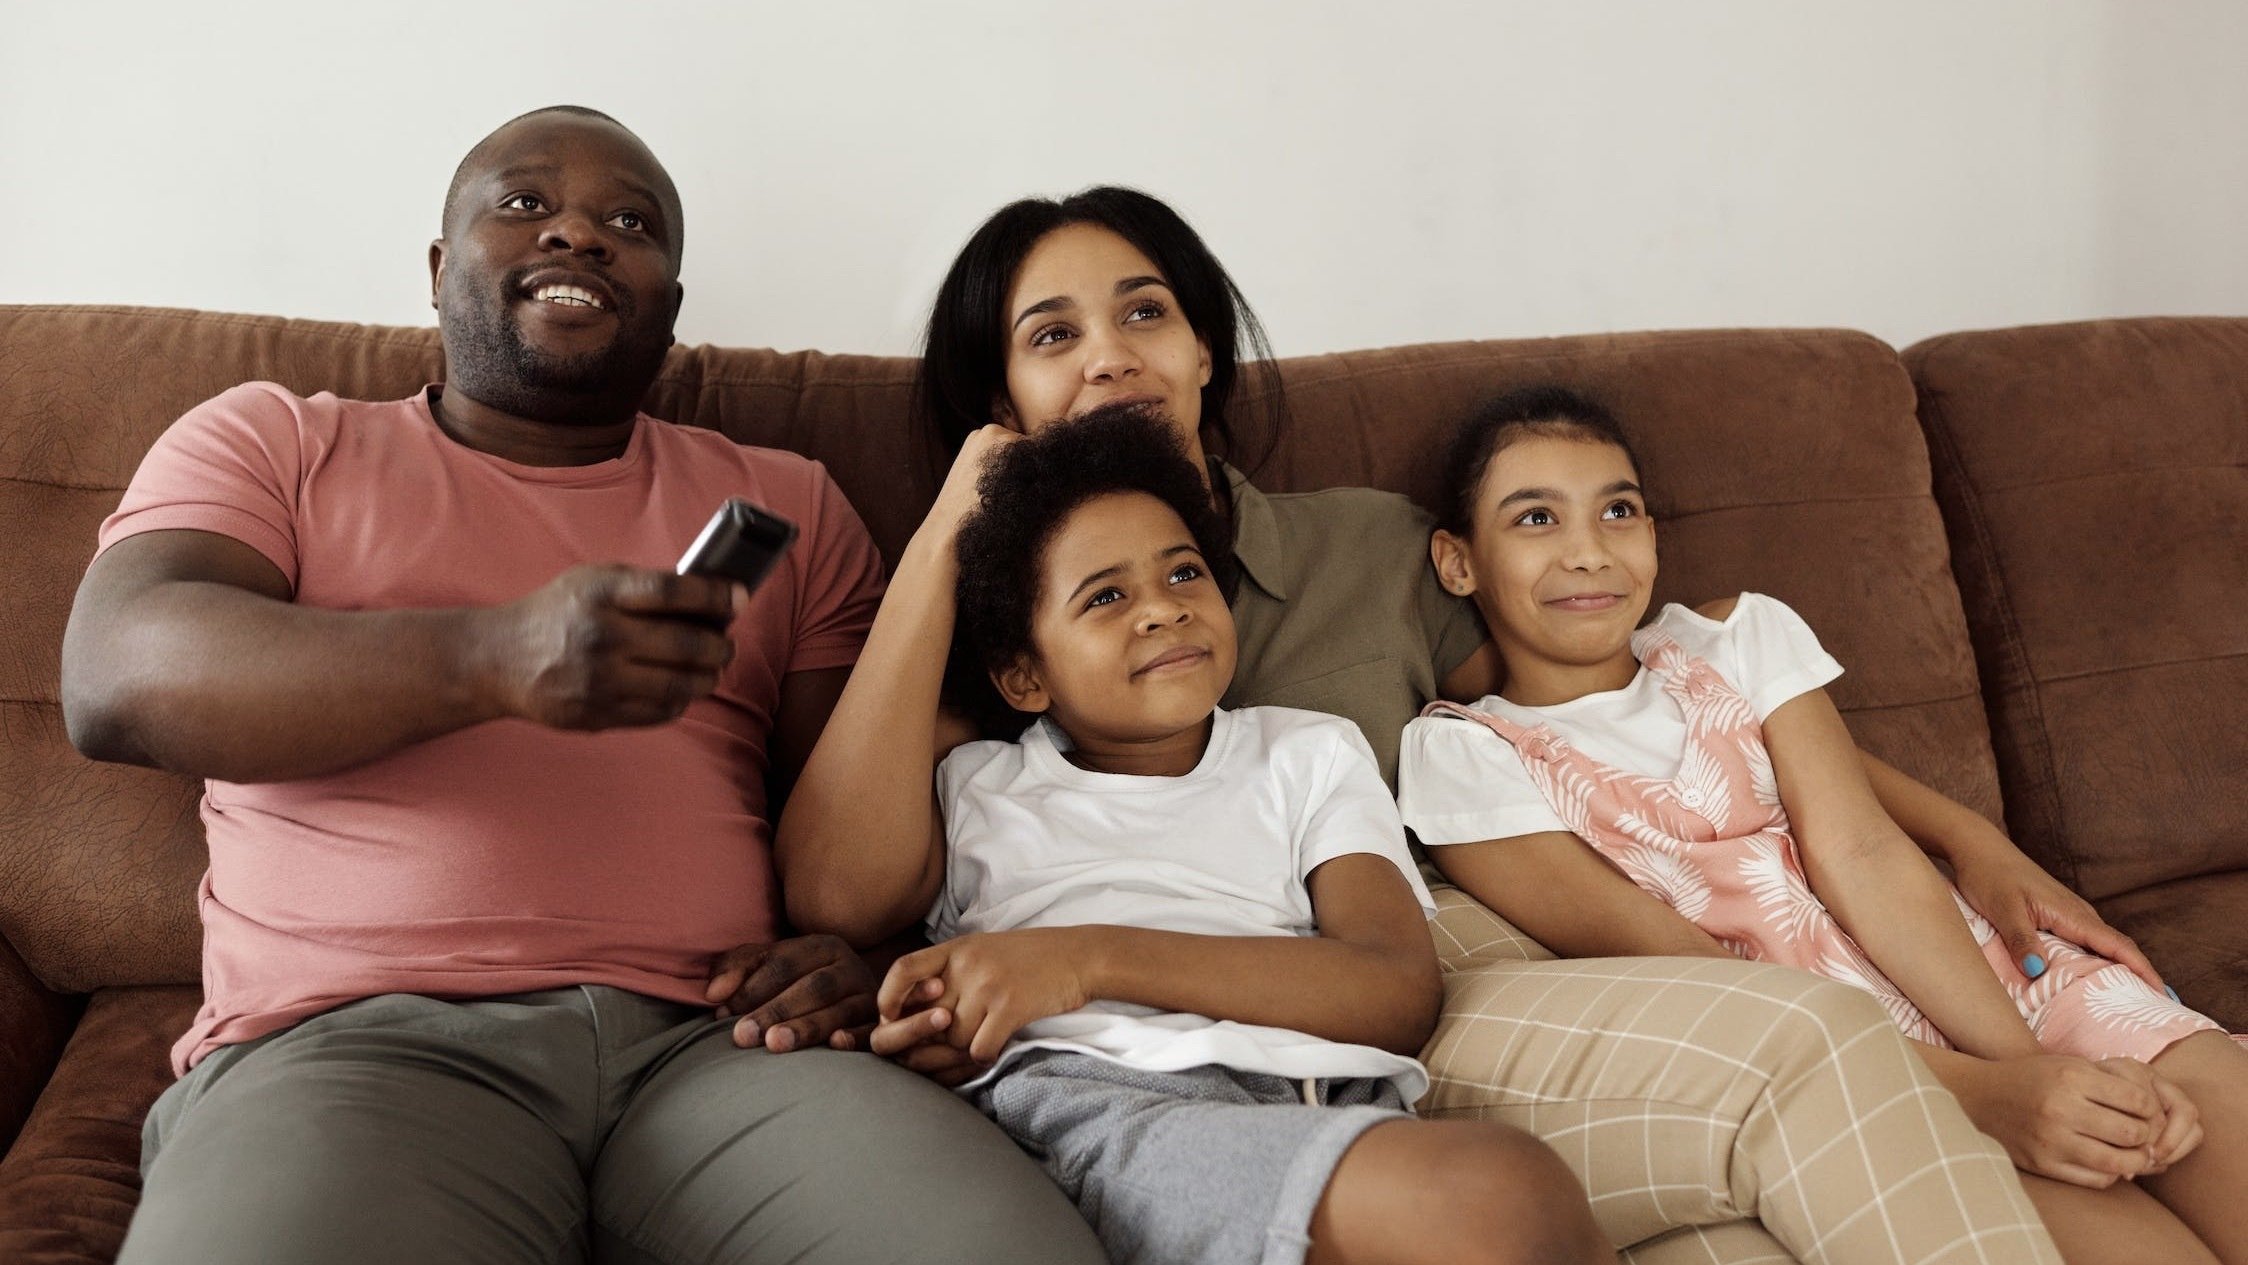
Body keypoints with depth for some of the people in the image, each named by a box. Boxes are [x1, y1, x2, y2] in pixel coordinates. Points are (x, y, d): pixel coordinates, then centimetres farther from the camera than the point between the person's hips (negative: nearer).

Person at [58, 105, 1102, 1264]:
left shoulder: (790, 506, 22)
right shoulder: (271, 442, 15)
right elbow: (116, 683, -3)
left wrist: (857, 948, -7)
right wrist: (492, 658, -20)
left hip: (711, 1041, 2)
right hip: (354, 1038, -1)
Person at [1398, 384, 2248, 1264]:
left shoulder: (1740, 637, 13)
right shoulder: (1464, 755, 1)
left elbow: (1863, 855, -1)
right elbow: (1675, 972, -9)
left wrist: (2024, 1059, -17)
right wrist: (1976, 1092, -19)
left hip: (1986, 986, 5)